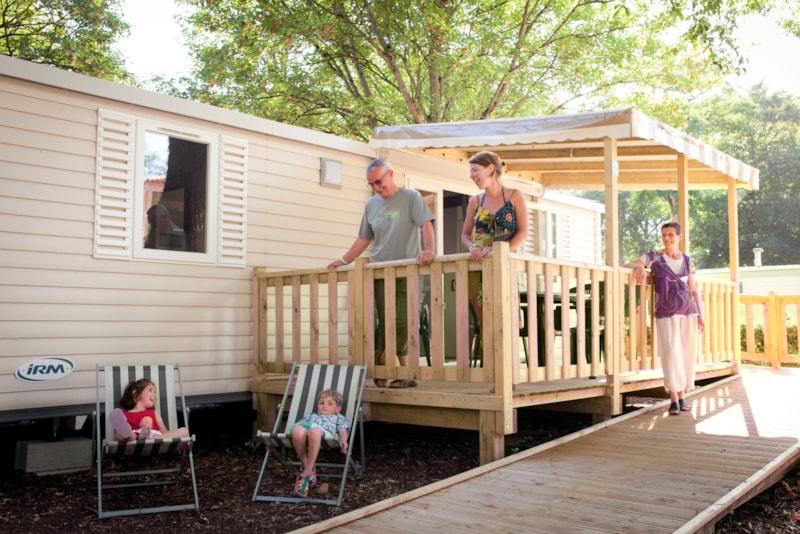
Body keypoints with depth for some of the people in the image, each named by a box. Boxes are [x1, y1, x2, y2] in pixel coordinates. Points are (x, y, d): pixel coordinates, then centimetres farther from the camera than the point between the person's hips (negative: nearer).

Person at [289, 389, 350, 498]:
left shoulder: (338, 417, 39)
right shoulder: (312, 415, 49)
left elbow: (343, 430, 18)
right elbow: (299, 423, 33)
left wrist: (343, 440, -4)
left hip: (323, 431, -2)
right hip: (304, 427, 3)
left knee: (314, 432, -42)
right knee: (298, 431, -38)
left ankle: (306, 473, -36)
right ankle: (307, 468, -22)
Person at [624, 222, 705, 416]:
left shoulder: (687, 261, 11)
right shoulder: (654, 257, 1)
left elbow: (693, 290, 13)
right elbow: (628, 265, -7)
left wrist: (700, 315, 8)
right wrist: (640, 267, -29)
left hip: (688, 312, 4)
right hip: (666, 314, -3)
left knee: (687, 353, 4)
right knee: (671, 352, -11)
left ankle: (682, 396, 14)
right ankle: (673, 399, -6)